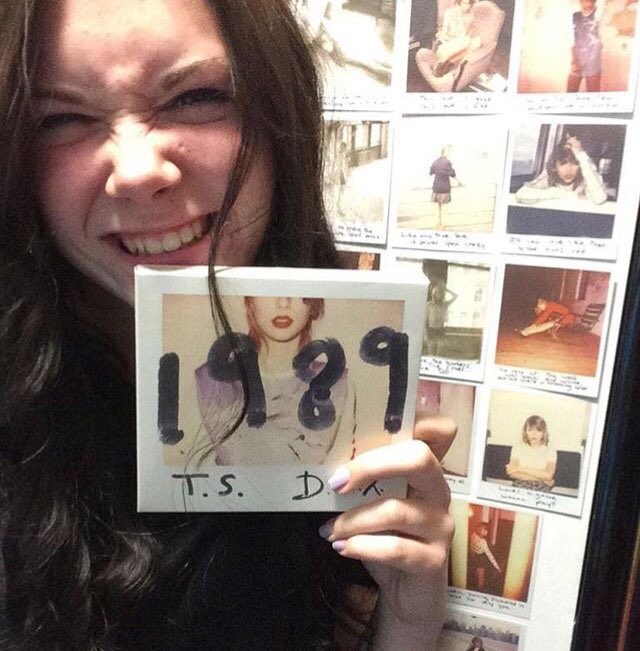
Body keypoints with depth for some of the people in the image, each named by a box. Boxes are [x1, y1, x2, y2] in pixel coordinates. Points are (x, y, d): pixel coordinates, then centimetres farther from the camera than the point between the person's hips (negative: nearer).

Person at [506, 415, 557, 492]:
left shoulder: (550, 451, 6)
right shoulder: (518, 447, 8)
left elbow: (548, 475, -9)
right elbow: (512, 473, -4)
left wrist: (521, 469, -11)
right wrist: (541, 478, -8)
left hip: (541, 489, -1)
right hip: (520, 487, 1)